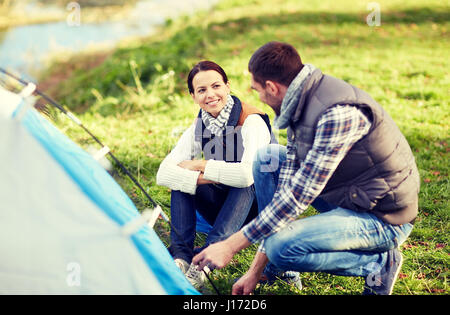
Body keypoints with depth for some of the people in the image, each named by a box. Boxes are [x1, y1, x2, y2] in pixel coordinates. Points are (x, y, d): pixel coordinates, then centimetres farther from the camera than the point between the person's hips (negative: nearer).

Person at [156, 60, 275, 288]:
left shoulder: (251, 122, -22)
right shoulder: (198, 128, -6)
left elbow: (248, 174, -39)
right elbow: (163, 174, -16)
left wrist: (201, 165, -27)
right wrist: (203, 178, -33)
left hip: (257, 208, -4)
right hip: (225, 209, 5)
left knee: (244, 184, -36)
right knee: (182, 178, -17)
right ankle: (180, 257, -28)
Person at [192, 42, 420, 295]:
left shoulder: (338, 112, -29)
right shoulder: (300, 107, 2)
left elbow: (300, 194, -29)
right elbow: (289, 184, 1)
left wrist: (231, 245, -23)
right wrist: (256, 270, -1)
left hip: (383, 218, -9)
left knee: (281, 248, -26)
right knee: (266, 158, 6)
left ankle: (378, 263, -5)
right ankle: (277, 268, 10)